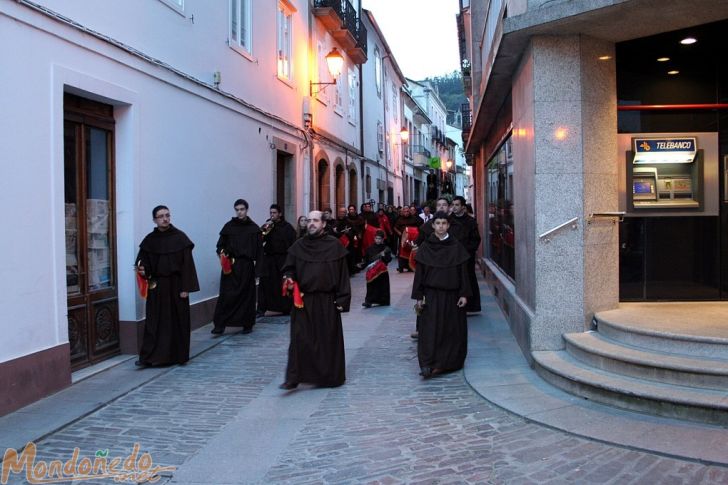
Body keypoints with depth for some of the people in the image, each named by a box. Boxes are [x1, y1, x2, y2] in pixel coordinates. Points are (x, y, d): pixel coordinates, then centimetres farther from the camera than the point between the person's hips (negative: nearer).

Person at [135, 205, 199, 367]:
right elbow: (143, 261, 8)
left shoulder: (180, 238, -5)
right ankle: (148, 356, 1)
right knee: (155, 322, 1)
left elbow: (187, 264, -7)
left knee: (178, 321, 5)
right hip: (156, 286, 2)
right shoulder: (149, 240, 3)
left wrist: (186, 287, -11)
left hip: (176, 285, -2)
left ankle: (178, 355, 16)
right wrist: (142, 270, -16)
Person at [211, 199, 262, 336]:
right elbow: (220, 245, 10)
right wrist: (221, 254, -12)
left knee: (247, 295, 6)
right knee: (226, 295, -7)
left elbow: (259, 250, 3)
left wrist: (257, 269, -1)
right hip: (230, 266, 0)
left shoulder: (254, 228, 3)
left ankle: (247, 324, 17)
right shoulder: (228, 226, 4)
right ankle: (220, 325, -5)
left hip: (247, 266, 0)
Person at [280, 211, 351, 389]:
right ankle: (293, 377, -1)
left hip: (327, 301, -1)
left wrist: (342, 299, -6)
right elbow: (289, 268, 14)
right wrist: (288, 278, -9)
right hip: (303, 300, 2)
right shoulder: (298, 246, 6)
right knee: (300, 339, -3)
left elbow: (342, 274, -1)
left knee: (328, 339, 7)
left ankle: (330, 376, 21)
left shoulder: (334, 245, -1)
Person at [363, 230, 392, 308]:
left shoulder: (386, 248, 0)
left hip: (382, 270, -1)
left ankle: (383, 300, 19)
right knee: (371, 286, -4)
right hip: (371, 270, 1)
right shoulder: (370, 248, 6)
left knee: (383, 286, 6)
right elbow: (366, 258, 12)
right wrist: (368, 264, 1)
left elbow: (389, 259, -6)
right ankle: (368, 301, -5)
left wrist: (384, 255, -22)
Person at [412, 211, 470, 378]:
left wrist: (464, 294, -4)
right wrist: (419, 296, -3)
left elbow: (463, 271, 3)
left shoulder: (456, 247, 3)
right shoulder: (426, 247, 1)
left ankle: (449, 362, 15)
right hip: (432, 294, -1)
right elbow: (419, 272, 1)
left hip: (452, 295, 2)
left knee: (452, 330, 5)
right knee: (431, 329, -9)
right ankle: (428, 365, -15)